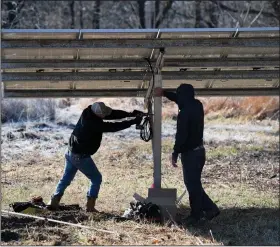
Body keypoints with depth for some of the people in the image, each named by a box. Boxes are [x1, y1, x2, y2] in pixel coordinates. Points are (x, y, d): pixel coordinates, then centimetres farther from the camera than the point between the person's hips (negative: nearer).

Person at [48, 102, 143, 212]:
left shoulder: (88, 113, -5)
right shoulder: (92, 123, -30)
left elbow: (113, 114, -3)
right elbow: (112, 127, -27)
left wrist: (131, 114, -10)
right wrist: (133, 121, -22)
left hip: (71, 152, 9)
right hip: (80, 156, -9)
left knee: (66, 178, 19)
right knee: (96, 178, 6)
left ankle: (54, 202, 18)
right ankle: (90, 206, 6)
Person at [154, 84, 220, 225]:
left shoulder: (184, 113, -21)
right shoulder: (197, 105, 5)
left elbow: (181, 136, -21)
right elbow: (182, 100, 25)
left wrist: (175, 154, -12)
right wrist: (164, 93, 24)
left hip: (190, 153, -9)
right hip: (199, 150, 9)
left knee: (192, 185, 0)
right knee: (194, 183, 18)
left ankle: (196, 215, 6)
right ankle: (210, 208, 17)